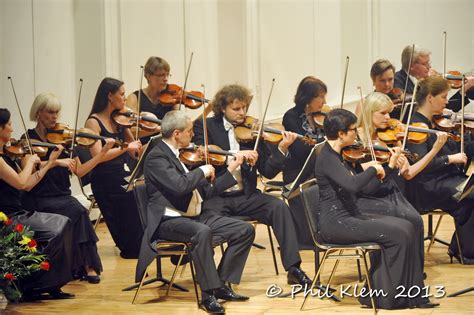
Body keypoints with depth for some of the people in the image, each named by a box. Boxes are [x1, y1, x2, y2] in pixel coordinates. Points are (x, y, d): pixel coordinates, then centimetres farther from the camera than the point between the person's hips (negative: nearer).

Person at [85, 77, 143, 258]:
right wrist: (125, 147, -21)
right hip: (106, 182, -6)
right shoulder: (94, 122, -6)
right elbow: (98, 155, -18)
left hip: (123, 176, 6)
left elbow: (135, 152, 10)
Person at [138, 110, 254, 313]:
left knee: (245, 230, -4)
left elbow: (206, 192, 18)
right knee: (202, 232, -39)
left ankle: (221, 284, -1)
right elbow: (180, 186, -28)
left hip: (195, 216, 9)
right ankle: (208, 294, -28)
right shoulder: (157, 157, -11)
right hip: (170, 221, -9)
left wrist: (230, 170, 13)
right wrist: (202, 171, -11)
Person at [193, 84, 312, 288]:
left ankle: (293, 269, -23)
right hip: (215, 197, -3)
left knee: (279, 206, -22)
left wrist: (282, 149, -13)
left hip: (245, 196, 3)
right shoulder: (205, 126, 4)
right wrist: (237, 155, -23)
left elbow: (268, 171, 5)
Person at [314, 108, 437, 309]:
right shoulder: (327, 158, -17)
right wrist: (373, 168, -17)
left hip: (350, 216, 10)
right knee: (397, 235, -16)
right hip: (335, 223, -10)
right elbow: (352, 185, -33)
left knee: (405, 227, -2)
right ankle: (388, 297, -4)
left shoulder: (336, 155, 13)